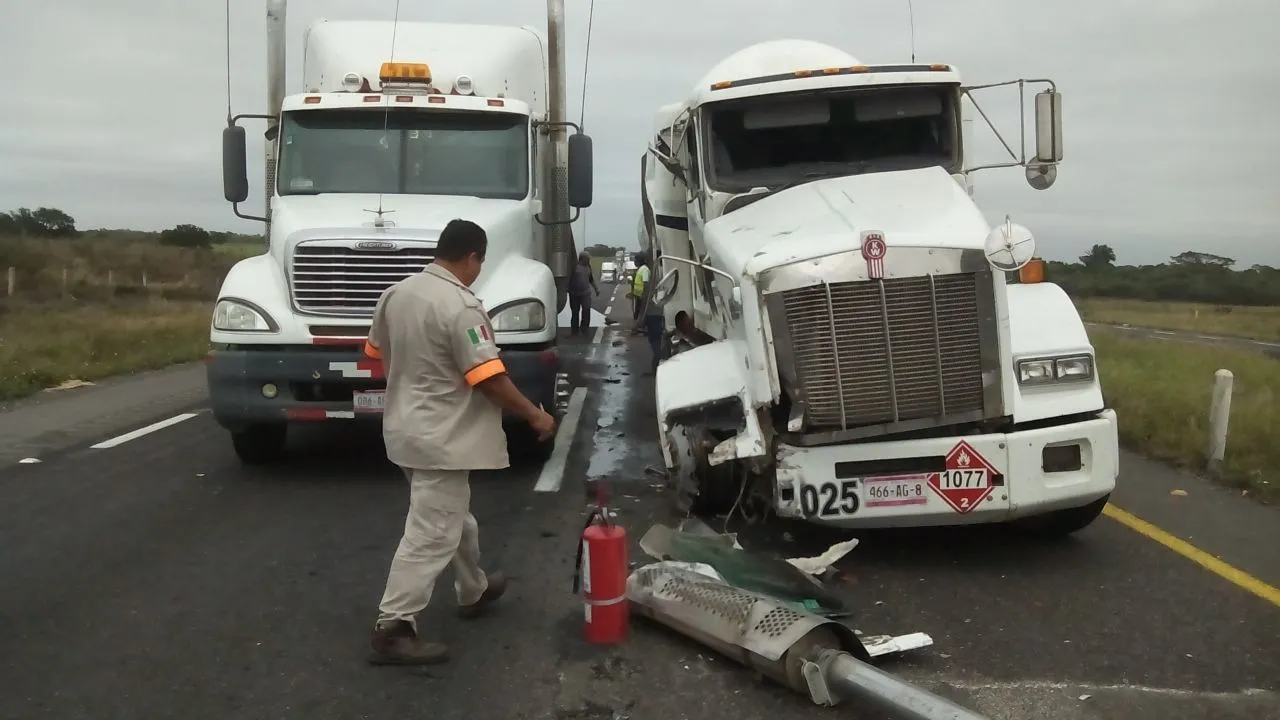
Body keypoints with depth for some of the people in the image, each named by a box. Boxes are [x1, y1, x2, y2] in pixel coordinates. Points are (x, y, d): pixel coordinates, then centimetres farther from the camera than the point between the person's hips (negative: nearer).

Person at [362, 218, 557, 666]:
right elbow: (490, 379, -22)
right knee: (431, 536, -3)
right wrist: (534, 415, -9)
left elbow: (378, 355, 15)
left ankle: (474, 590, 41)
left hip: (407, 428, 10)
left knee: (453, 517, 24)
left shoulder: (395, 294, 5)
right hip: (441, 439, -10)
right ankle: (392, 629, 1)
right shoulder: (461, 307, -21)